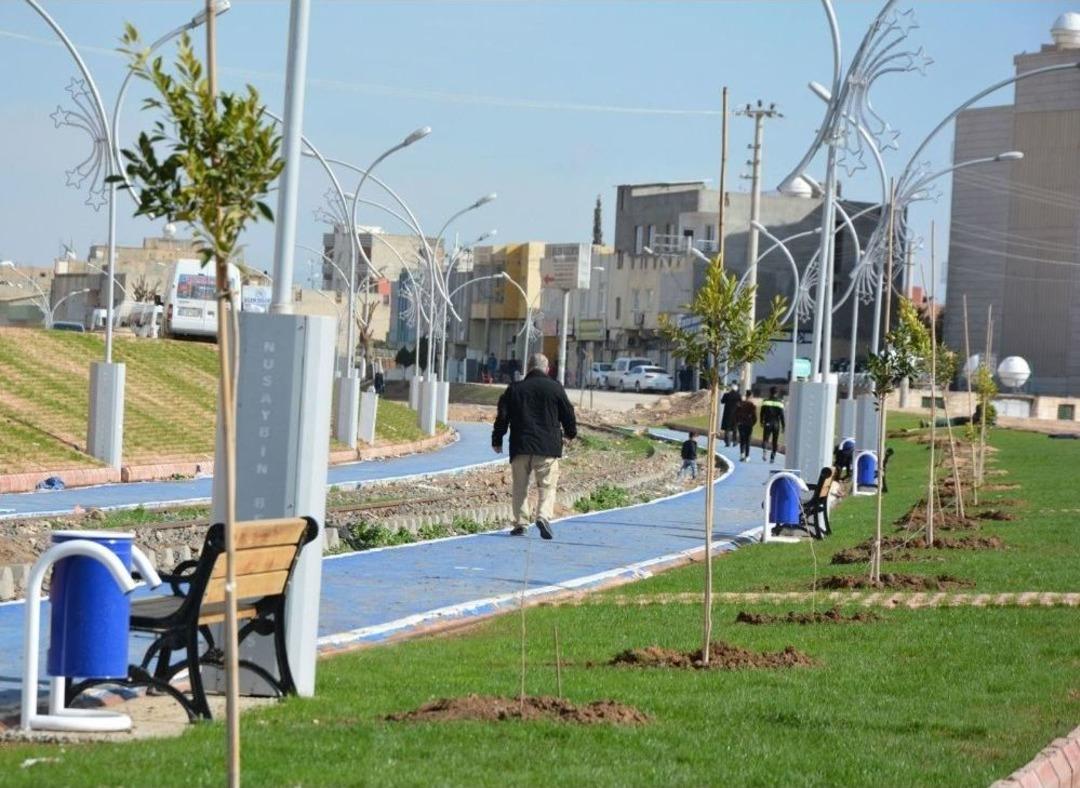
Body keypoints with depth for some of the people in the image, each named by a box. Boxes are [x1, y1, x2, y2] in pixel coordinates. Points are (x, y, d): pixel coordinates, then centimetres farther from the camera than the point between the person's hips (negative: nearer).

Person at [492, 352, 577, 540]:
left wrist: (497, 440, 17)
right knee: (548, 484, 1)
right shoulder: (555, 388, 1)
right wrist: (570, 433, 26)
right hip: (547, 447, -2)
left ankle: (520, 523, 7)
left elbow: (502, 417, 7)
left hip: (520, 446, 2)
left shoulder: (514, 389, 7)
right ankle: (544, 516, -20)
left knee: (520, 486, 10)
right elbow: (567, 413, 7)